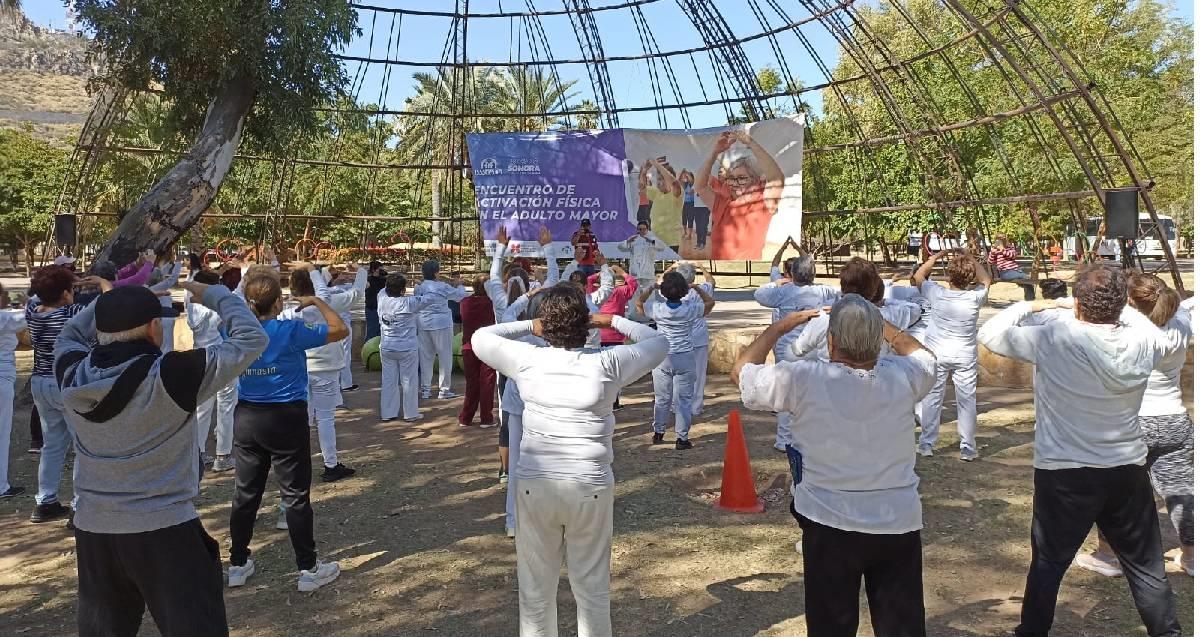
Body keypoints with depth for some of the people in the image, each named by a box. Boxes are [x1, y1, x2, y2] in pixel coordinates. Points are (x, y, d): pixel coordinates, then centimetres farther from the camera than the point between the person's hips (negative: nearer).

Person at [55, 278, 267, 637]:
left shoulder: (73, 376, -4)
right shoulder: (173, 375, -19)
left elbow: (70, 334, 20)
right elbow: (252, 339, -13)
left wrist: (112, 298, 14)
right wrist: (213, 295, -1)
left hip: (92, 531, 6)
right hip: (165, 532, -5)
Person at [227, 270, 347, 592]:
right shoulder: (291, 331, -17)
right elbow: (341, 330, -9)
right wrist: (316, 302, 1)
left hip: (246, 418, 5)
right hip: (286, 419, -5)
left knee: (245, 493, 15)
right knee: (296, 495, 3)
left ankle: (238, 564, 27)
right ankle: (308, 569, 12)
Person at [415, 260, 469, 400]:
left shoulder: (418, 288, 4)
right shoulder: (442, 287, -10)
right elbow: (459, 296, -1)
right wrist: (459, 285, 21)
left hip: (423, 325, 5)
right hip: (441, 325, -5)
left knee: (426, 357, 11)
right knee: (445, 357, 4)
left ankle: (425, 389, 14)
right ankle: (443, 389, 6)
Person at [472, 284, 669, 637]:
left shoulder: (527, 359, -8)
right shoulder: (607, 364, -9)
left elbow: (480, 338, 10)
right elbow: (658, 342, 7)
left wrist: (529, 326, 14)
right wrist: (613, 321, 11)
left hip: (535, 487, 1)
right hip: (591, 489, -1)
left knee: (536, 589, 15)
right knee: (592, 589, 14)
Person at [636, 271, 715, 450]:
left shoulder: (657, 309, -8)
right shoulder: (690, 309, -10)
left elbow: (639, 302, 10)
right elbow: (710, 302, 8)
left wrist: (652, 288, 7)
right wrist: (697, 287, 8)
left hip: (662, 359, 2)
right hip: (685, 359, -2)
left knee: (661, 399, 15)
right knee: (683, 400, 4)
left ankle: (658, 433, 25)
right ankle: (681, 438, 6)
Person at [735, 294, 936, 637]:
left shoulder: (804, 380, -17)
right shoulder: (903, 376, -9)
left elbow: (742, 370, 0)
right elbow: (923, 354, 17)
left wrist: (782, 325, 7)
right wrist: (876, 322, 16)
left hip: (830, 526, -2)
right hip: (899, 525, 3)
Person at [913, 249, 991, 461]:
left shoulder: (936, 294, -14)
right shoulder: (975, 297, -13)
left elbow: (918, 277, 4)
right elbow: (986, 280, 9)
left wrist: (936, 257, 7)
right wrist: (970, 259, 8)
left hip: (937, 354, 0)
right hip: (965, 356, 0)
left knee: (932, 397, 9)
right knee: (966, 400, 8)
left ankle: (926, 444, 15)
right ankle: (967, 448, 13)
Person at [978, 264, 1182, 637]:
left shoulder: (1053, 339, -17)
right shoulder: (1142, 343, -5)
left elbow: (989, 333, -6)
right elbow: (1163, 337, 20)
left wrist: (1026, 307, 9)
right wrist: (1119, 308, 21)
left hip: (1064, 474, -3)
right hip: (1127, 470, 3)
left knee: (1048, 563, 11)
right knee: (1147, 566, 17)